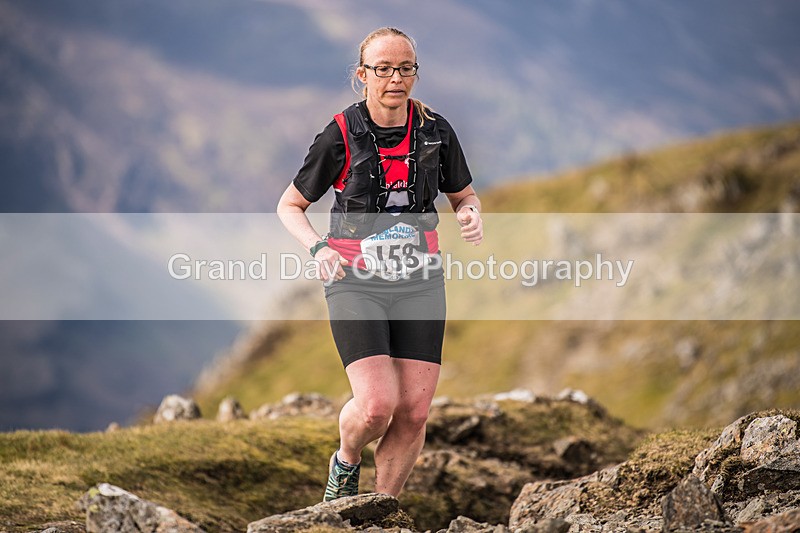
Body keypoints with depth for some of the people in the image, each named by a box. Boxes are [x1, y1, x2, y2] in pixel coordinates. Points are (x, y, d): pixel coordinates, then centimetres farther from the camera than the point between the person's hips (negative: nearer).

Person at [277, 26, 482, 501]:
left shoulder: (435, 131, 1)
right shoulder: (341, 135, -7)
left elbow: (465, 195, 17)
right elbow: (290, 206, 4)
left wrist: (472, 215, -7)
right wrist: (319, 248, -15)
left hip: (419, 282, 3)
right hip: (356, 282, -3)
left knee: (414, 412, -3)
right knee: (377, 406, -18)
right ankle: (345, 462, 17)